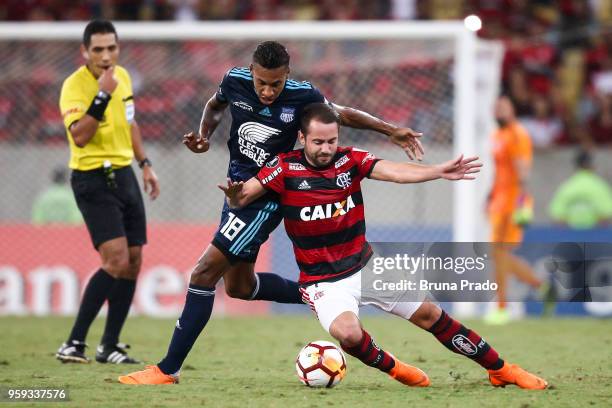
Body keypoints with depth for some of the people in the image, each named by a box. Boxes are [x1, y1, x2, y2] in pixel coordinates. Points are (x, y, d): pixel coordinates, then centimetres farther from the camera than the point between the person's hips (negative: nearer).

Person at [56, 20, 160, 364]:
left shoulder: (122, 76, 7)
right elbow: (79, 136, -30)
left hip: (124, 175, 8)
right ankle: (74, 344, -15)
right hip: (93, 180, -8)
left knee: (133, 262, 4)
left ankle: (109, 346, 14)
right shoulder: (75, 86, -16)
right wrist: (102, 94, -32)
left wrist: (145, 163, 20)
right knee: (116, 260, -19)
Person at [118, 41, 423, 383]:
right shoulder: (235, 82, -7)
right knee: (239, 286, 19)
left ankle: (168, 369, -10)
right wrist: (205, 135, -3)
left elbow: (342, 114, 3)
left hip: (266, 199, -7)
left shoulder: (302, 97, -16)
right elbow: (215, 106, 16)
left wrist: (391, 130, -2)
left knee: (204, 274, -13)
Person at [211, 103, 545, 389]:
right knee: (348, 333, -31)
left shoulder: (351, 160, -7)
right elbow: (242, 197, -17)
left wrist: (438, 171, -39)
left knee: (429, 314, 5)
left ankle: (500, 369, 20)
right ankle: (394, 368, 0)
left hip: (365, 266, 3)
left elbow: (394, 171, -22)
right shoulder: (285, 168, -12)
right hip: (323, 281, -3)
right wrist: (235, 196, -42)